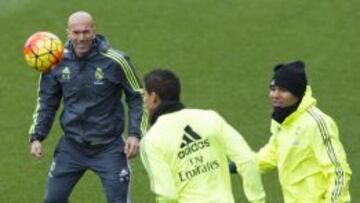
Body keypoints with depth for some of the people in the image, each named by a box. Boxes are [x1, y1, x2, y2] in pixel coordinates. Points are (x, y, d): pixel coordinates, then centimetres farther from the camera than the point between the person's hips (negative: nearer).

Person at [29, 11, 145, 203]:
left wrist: (134, 134, -10)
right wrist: (36, 136, -1)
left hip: (108, 147, -3)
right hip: (71, 146, 3)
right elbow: (46, 102, 8)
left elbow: (137, 97, -2)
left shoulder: (115, 61, -14)